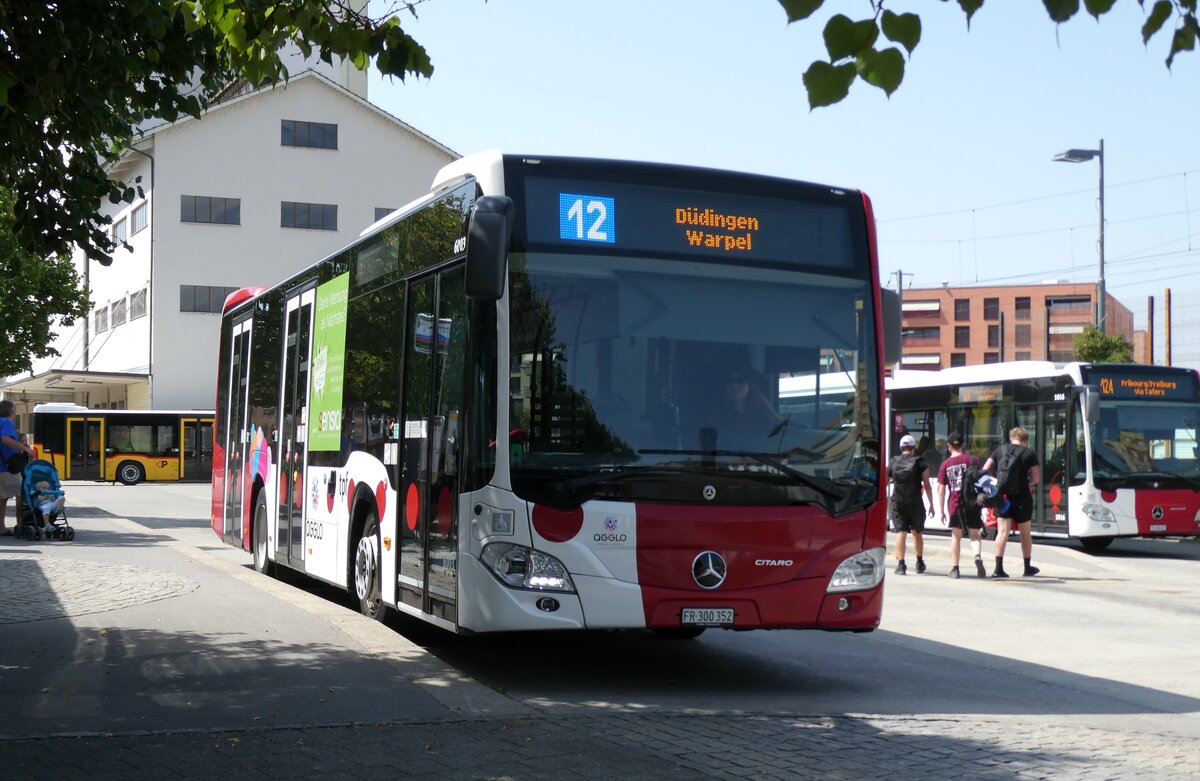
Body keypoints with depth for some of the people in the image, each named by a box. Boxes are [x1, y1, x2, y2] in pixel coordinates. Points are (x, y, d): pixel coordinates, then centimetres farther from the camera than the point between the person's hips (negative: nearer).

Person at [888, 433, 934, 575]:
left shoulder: (893, 462, 5)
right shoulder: (921, 463, 0)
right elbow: (927, 486, -2)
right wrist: (931, 505, 2)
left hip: (898, 503, 0)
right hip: (915, 503, 0)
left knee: (901, 533, -2)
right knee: (917, 533, 16)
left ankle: (901, 564, -11)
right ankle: (919, 563, 25)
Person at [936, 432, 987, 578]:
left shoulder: (945, 464, 1)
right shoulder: (971, 459, 1)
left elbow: (941, 488, 1)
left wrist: (941, 510, 6)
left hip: (954, 504, 0)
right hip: (972, 503, 0)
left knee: (956, 536, 11)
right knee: (974, 534, 9)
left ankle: (954, 568, 11)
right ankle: (978, 556, -19)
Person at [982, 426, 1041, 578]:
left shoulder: (999, 450, 6)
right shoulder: (1029, 453, 0)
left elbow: (986, 469, 2)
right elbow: (1036, 478, -4)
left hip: (1002, 495, 2)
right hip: (1021, 497, -2)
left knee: (1003, 531, -1)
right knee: (1025, 533, 14)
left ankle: (998, 568, -13)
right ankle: (1027, 568, 27)